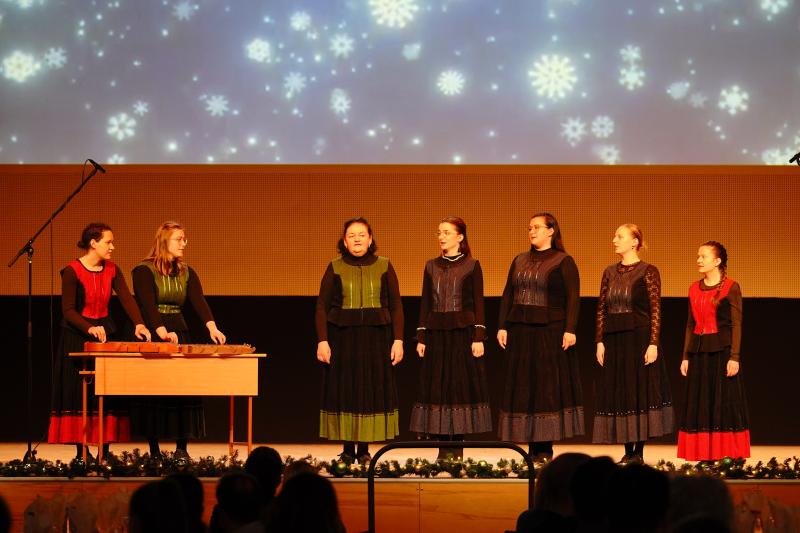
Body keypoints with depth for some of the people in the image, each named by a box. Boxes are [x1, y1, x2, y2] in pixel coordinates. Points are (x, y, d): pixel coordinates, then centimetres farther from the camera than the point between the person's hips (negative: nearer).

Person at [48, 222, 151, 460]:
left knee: (107, 395, 2)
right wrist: (89, 329, -29)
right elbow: (68, 309, -14)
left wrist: (139, 324, -24)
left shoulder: (112, 270, 4)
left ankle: (105, 450, 5)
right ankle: (81, 452, 1)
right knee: (79, 394, -2)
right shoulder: (72, 271, -12)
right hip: (77, 338, -5)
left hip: (105, 334, 5)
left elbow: (127, 299, -6)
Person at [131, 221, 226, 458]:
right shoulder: (144, 271, -7)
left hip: (179, 335, 5)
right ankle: (154, 449, 4)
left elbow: (199, 301, -5)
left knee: (184, 391, -2)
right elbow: (148, 304, -20)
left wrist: (212, 327, -23)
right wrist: (162, 332, -36)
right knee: (153, 393, -2)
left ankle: (182, 448, 2)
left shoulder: (186, 273, 9)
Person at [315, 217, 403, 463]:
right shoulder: (335, 268, 4)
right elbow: (322, 306, 2)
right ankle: (347, 449, 6)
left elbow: (396, 305, 5)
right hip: (342, 336, 0)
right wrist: (322, 341, -8)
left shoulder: (384, 267, 5)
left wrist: (398, 340, -4)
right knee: (344, 391, 0)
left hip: (376, 336, 0)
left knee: (371, 391, 0)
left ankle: (364, 448, 6)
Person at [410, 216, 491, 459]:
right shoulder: (431, 266, 10)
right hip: (436, 333, 3)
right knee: (437, 386, 1)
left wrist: (479, 337, -9)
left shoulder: (471, 266, 0)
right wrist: (421, 337, 5)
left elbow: (478, 303, -2)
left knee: (461, 385, -2)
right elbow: (425, 303, 11)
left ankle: (457, 449, 3)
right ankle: (443, 450, 6)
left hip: (463, 332, -3)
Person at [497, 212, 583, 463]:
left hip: (550, 332, -5)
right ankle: (533, 448, 8)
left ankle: (545, 449, 0)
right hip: (520, 331, 5)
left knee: (548, 386, -3)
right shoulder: (520, 261, 14)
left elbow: (573, 297, -8)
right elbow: (508, 295, 13)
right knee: (524, 386, 4)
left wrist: (570, 330, -17)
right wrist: (502, 326, 5)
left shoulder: (563, 262, -1)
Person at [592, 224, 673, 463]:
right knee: (618, 394, 4)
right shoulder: (610, 273, 11)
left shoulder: (648, 272, -4)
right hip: (614, 341, 5)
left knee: (641, 392, -3)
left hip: (639, 338, -5)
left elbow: (655, 310, -8)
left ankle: (639, 451, 2)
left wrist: (653, 344, -15)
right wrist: (600, 342, 4)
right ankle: (627, 452, 9)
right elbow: (601, 309, 11)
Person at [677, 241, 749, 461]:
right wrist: (685, 357, 11)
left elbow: (736, 325, -7)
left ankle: (729, 457, -2)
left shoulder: (731, 288, -4)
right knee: (700, 405, 4)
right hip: (699, 352, 6)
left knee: (725, 403, -4)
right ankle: (704, 457, 7)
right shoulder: (695, 289, 13)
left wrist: (734, 357, -14)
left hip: (722, 351, -6)